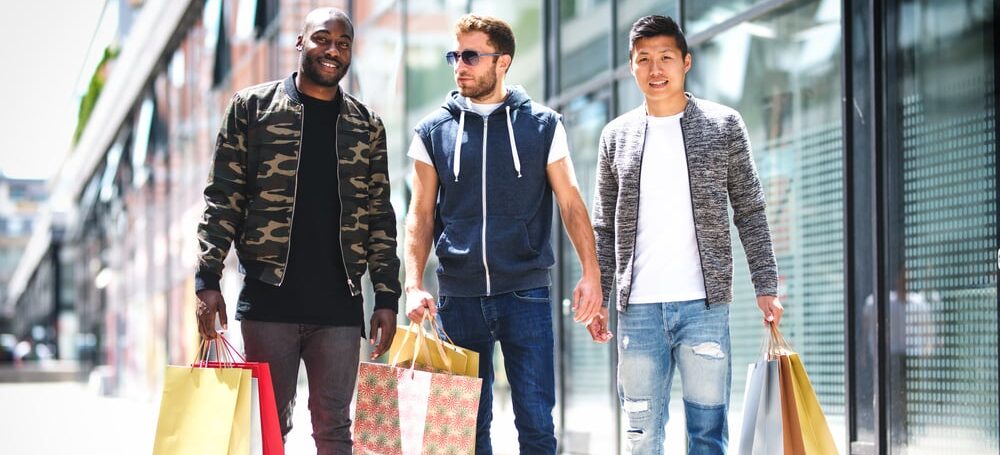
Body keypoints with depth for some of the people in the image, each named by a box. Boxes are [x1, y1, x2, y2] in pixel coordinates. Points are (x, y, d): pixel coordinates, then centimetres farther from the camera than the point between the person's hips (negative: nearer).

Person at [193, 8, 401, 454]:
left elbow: (379, 215, 11)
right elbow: (223, 199, 1)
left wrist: (387, 298, 4)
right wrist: (208, 279, -8)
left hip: (339, 305, 2)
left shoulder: (366, 125, 11)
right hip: (269, 300, -2)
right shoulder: (252, 107, 5)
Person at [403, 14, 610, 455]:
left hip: (526, 293, -1)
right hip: (459, 297, 2)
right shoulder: (434, 131, 7)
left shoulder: (542, 125, 4)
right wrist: (414, 285, -6)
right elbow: (421, 213, 7)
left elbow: (571, 204, 3)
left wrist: (591, 275, -9)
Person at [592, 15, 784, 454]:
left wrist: (766, 287, -1)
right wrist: (598, 297, 6)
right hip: (638, 309, 2)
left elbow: (750, 213, 6)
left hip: (704, 304, -2)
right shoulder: (617, 135, 10)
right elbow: (604, 228, 13)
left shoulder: (723, 125, 5)